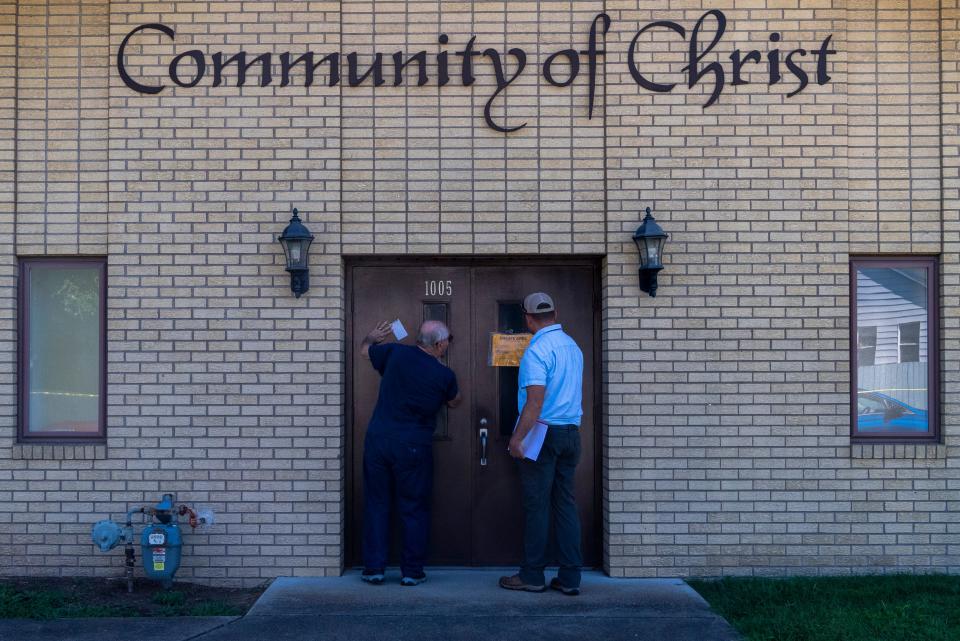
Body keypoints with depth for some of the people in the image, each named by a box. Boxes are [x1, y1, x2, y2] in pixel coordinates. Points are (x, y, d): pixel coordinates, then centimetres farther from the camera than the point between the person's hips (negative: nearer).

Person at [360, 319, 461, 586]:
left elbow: (365, 349, 17)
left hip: (377, 440, 2)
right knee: (414, 509, 9)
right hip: (414, 448, -2)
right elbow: (453, 402, 15)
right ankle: (412, 571, 13)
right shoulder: (444, 375, -6)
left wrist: (372, 337, 39)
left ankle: (374, 568, 14)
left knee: (376, 505, 11)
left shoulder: (395, 353, -2)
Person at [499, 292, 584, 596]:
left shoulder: (537, 350, -13)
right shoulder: (573, 347, 11)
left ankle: (532, 576, 8)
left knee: (537, 505, 1)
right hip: (571, 432, 7)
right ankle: (570, 578, 9)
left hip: (543, 433, -7)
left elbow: (535, 401, -20)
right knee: (566, 504, 9)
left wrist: (517, 438, -18)